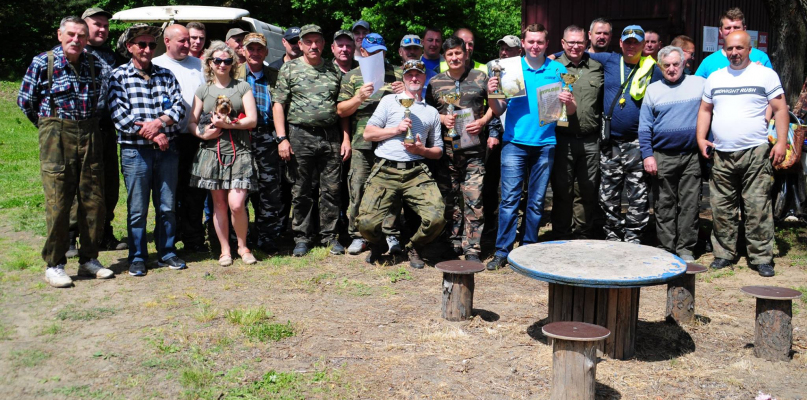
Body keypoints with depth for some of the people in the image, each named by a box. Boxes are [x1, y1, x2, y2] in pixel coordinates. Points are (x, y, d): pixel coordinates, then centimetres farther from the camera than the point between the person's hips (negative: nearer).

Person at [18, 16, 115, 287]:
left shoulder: (94, 64, 6)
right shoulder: (42, 63, -2)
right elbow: (25, 101, 4)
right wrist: (49, 126, 11)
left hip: (89, 136, 4)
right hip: (56, 139, -4)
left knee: (93, 200, 5)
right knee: (58, 203, -5)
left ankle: (89, 259, 18)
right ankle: (54, 265, 6)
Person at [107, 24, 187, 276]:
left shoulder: (166, 75, 13)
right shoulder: (119, 76, 2)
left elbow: (179, 106, 3)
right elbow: (119, 115, -7)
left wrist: (160, 121, -17)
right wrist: (153, 135, -13)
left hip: (166, 150, 3)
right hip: (135, 151, -3)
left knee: (167, 206, 9)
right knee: (137, 209, 2)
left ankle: (167, 252, 21)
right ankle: (137, 257, 14)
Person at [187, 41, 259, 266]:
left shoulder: (243, 87, 8)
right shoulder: (203, 91, 13)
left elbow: (252, 120, 0)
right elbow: (192, 122, 12)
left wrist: (229, 124, -14)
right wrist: (203, 133, -9)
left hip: (239, 152, -2)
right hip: (211, 152, 2)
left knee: (236, 204, -11)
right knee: (219, 203, 5)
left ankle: (242, 246, 10)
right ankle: (225, 249, 18)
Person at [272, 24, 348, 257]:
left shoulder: (334, 71, 11)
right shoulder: (289, 69, 4)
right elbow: (278, 104, 0)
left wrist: (346, 138, 6)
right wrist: (282, 138, -8)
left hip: (331, 136, 2)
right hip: (300, 136, -2)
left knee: (331, 189, 4)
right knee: (301, 191, 5)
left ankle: (330, 235, 16)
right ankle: (302, 237, 16)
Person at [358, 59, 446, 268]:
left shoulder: (431, 112, 21)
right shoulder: (389, 100, 16)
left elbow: (438, 151, 19)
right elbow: (368, 133, 8)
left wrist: (421, 150, -2)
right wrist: (396, 129, -4)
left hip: (416, 172, 2)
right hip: (385, 171, -1)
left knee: (436, 217, -21)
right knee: (367, 223, -19)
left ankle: (413, 247, 11)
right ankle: (377, 244, 19)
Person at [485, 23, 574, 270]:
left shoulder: (558, 70, 8)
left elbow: (571, 111, 7)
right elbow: (499, 110, 5)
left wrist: (568, 101, -15)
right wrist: (492, 94, -15)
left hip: (545, 143, 1)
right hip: (515, 142, -1)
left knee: (536, 201, 7)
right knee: (509, 199, -6)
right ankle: (502, 251, -2)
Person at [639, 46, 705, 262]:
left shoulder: (699, 84, 7)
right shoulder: (653, 90, 8)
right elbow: (644, 127, 5)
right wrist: (647, 155, -3)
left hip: (692, 156, 0)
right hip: (662, 157, 0)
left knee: (690, 204, 1)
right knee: (664, 205, 4)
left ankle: (685, 248, 8)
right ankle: (667, 249, 11)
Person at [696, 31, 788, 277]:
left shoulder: (766, 75, 4)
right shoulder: (715, 78, 14)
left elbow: (780, 109, 2)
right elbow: (705, 110, 20)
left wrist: (781, 142, -8)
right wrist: (701, 138, 6)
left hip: (755, 153, -4)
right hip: (722, 155, 4)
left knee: (758, 208, -5)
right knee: (722, 208, 6)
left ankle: (761, 257, 2)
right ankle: (724, 254, 17)